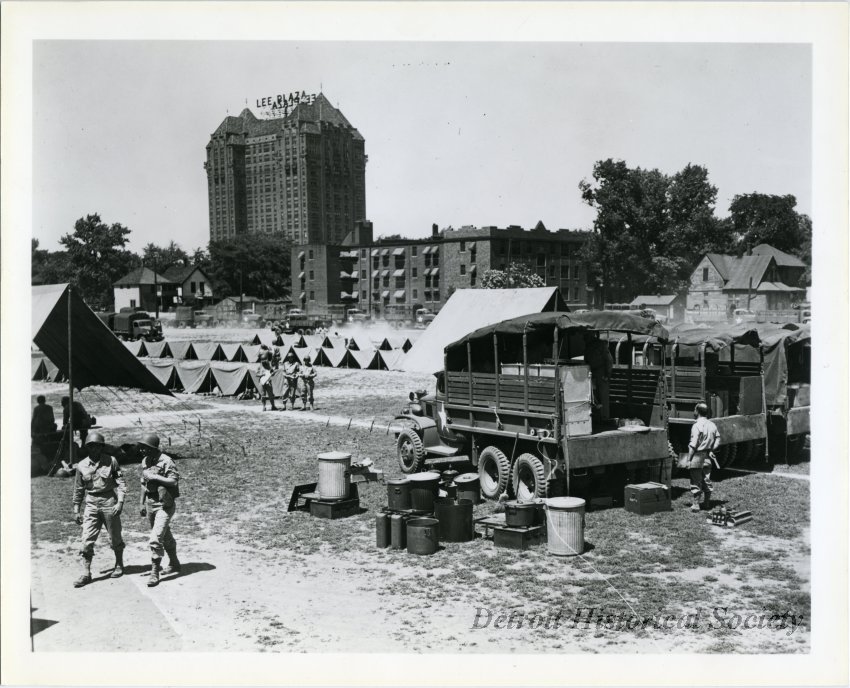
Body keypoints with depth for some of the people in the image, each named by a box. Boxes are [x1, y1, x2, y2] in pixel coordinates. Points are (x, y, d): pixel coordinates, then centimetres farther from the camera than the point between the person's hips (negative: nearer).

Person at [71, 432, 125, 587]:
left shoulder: (111, 461, -4)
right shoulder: (82, 466, 3)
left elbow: (120, 482, -4)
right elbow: (79, 489, 11)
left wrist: (120, 501, -14)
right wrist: (76, 510, 11)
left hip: (109, 504, -2)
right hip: (91, 505, 2)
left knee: (115, 538, 10)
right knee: (87, 540, -6)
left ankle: (119, 566, 30)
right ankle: (86, 573, 0)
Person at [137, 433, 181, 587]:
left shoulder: (166, 461, -16)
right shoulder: (145, 461, 8)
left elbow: (174, 481, -23)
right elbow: (144, 483, 16)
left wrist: (154, 477, -23)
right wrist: (141, 503, 14)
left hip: (164, 506, -8)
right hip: (150, 504, 8)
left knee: (155, 540, -14)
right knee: (165, 536, 20)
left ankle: (155, 572, -6)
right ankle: (174, 564, 35)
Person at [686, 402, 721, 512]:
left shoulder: (697, 426, -16)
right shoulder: (712, 425, 5)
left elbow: (693, 445, -17)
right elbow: (717, 440, 9)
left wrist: (689, 459, -12)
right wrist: (711, 449, 11)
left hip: (697, 456, -7)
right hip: (708, 458, 7)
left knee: (696, 481, 0)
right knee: (707, 480, 15)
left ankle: (695, 504, 3)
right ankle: (707, 502, 22)